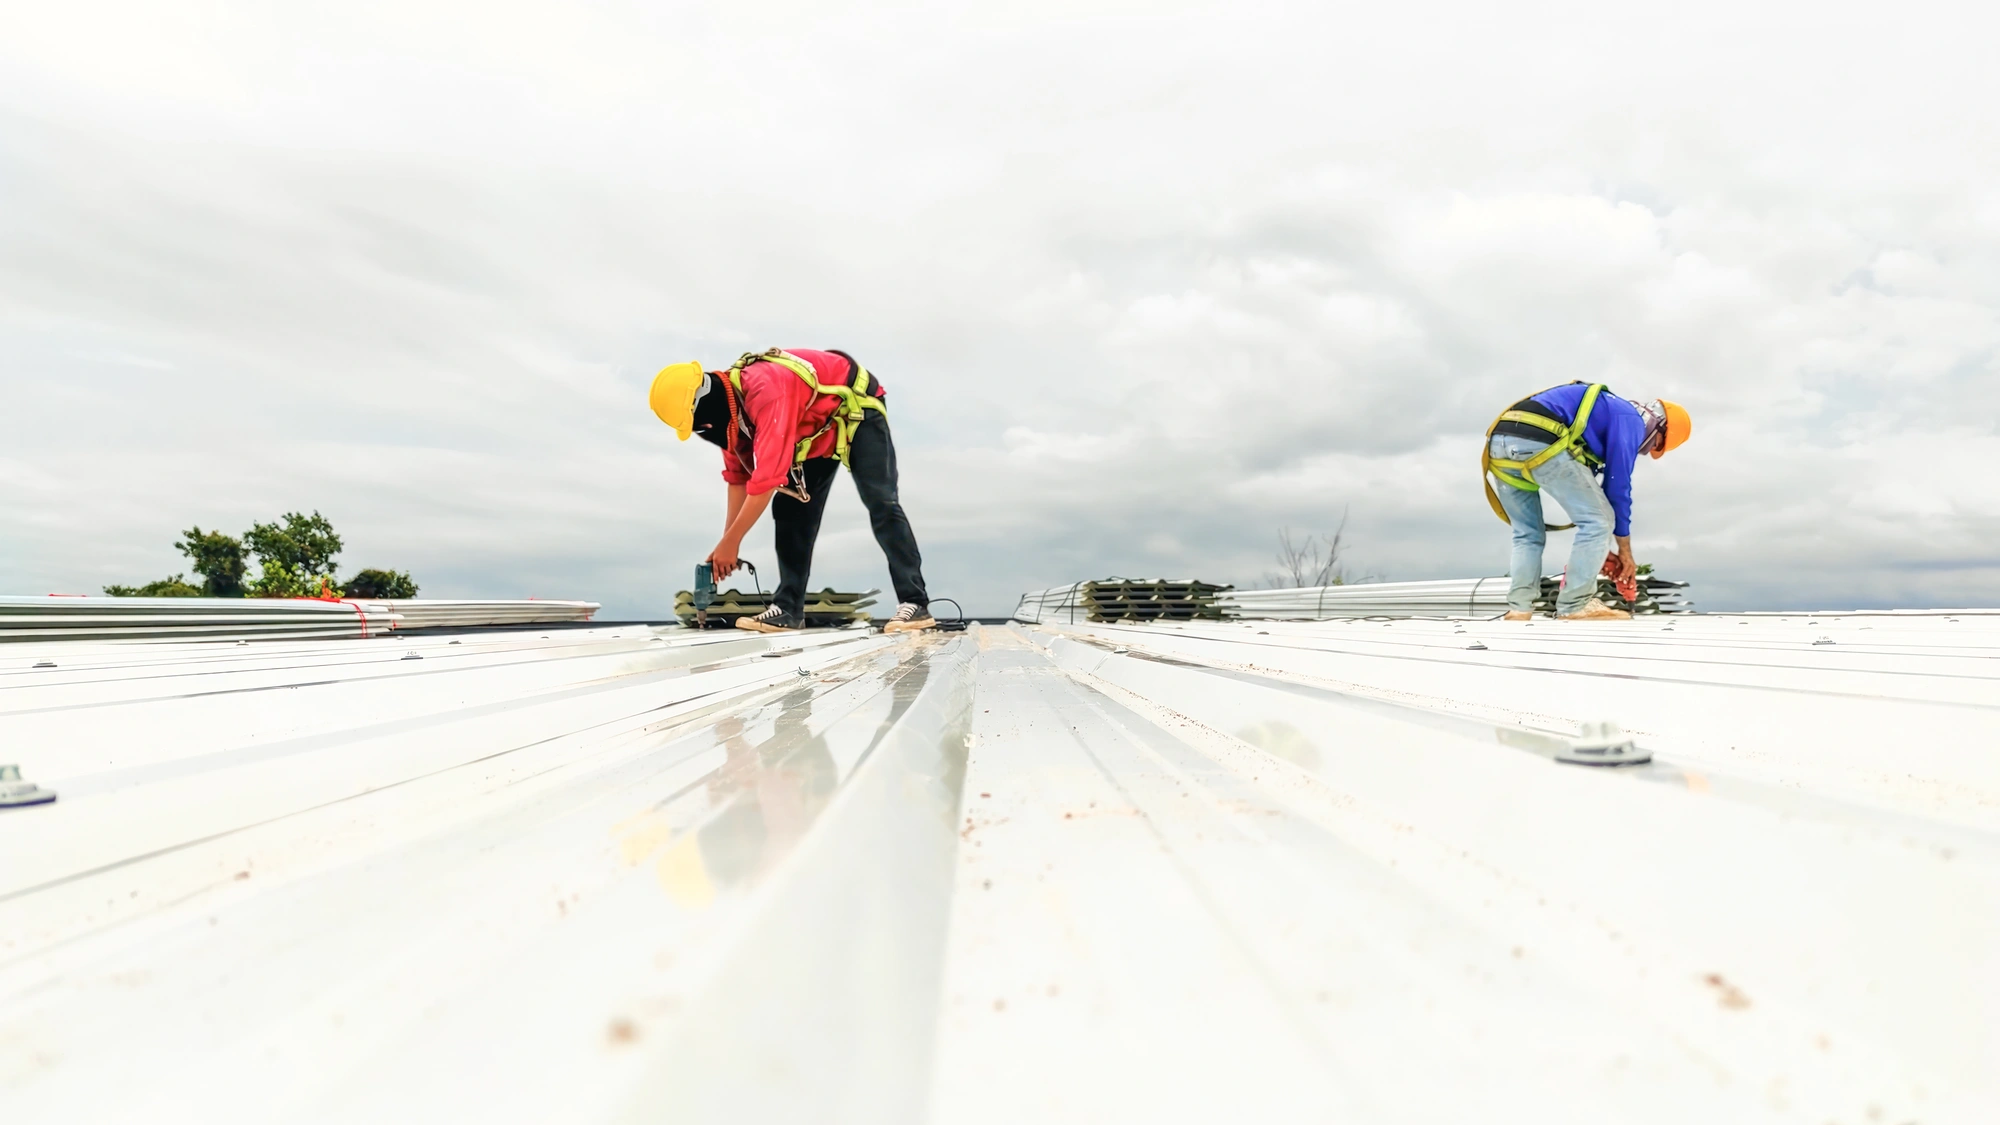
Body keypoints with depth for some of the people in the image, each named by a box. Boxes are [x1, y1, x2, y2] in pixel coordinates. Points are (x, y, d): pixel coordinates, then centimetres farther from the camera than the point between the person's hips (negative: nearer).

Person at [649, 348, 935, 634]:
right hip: (816, 428, 9)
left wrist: (729, 542, -29)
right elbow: (738, 474, 0)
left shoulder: (766, 391, -38)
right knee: (790, 509, 1)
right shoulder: (727, 404, -9)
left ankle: (914, 604, -15)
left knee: (881, 504, -18)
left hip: (858, 410, -8)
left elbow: (767, 476, -38)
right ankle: (789, 608, 4)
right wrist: (727, 542, -4)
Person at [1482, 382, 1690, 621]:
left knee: (1528, 536, 18)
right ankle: (1576, 606, 1)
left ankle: (1519, 609, 8)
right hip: (1539, 442, -9)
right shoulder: (1630, 419, 13)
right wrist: (1625, 552, 18)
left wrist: (1596, 548, 41)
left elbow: (1583, 490, 39)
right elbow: (1617, 486, 9)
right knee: (1600, 521, 3)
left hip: (1499, 442, 9)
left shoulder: (1604, 413, 39)